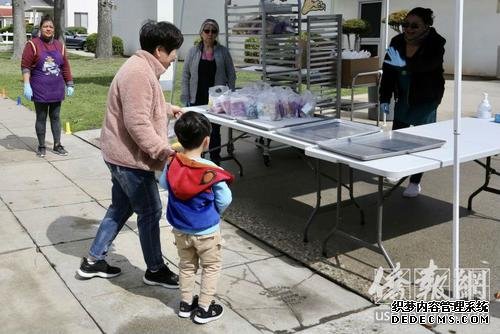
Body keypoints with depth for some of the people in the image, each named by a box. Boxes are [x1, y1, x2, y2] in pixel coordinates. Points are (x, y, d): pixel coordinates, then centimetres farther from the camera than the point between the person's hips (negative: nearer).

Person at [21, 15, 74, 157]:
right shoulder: (33, 44, -5)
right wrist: (27, 86, -14)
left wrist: (69, 84, 10)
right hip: (40, 90, -3)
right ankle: (41, 146, 16)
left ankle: (57, 145, 19)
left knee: (55, 117, 10)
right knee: (41, 118, 5)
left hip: (56, 89, 4)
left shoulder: (59, 46, 8)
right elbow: (25, 66, -7)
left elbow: (65, 67, 12)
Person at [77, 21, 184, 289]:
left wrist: (167, 108, 33)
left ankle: (93, 261, 31)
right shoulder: (139, 73, -24)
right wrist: (164, 152, -25)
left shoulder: (141, 67, 11)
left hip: (121, 154, 11)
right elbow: (138, 124, -29)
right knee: (150, 212, 3)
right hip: (130, 157, -11)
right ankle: (155, 270, 20)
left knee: (120, 208, 20)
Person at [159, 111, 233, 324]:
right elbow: (225, 200, -17)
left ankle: (186, 303, 35)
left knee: (186, 266, 23)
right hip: (206, 231, -5)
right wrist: (214, 212, 3)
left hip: (180, 229, 5)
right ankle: (204, 309, 21)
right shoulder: (211, 170, -25)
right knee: (212, 267, 15)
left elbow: (163, 183, 7)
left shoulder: (172, 164, -12)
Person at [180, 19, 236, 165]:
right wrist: (186, 98, -1)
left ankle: (215, 162, 17)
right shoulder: (193, 52, 4)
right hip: (197, 100, 1)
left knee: (214, 131, 5)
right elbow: (185, 76, 5)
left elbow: (231, 75, 5)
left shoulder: (223, 52, 3)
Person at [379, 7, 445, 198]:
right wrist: (384, 98, -6)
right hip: (403, 97, 5)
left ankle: (415, 183, 9)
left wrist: (405, 64, -54)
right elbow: (388, 70, -2)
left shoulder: (435, 43, -17)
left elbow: (428, 64, -37)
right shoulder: (397, 42, -5)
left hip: (426, 98, -4)